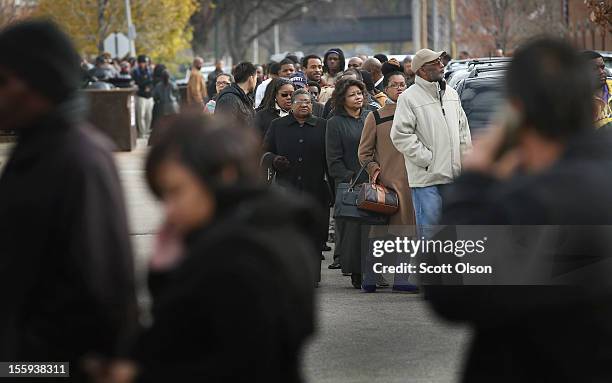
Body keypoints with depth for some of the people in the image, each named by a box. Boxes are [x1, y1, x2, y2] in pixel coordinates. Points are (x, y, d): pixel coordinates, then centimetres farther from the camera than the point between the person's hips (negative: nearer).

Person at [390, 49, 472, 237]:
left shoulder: (451, 94, 14)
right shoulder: (409, 97, -8)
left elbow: (463, 128, 22)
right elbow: (401, 135, -14)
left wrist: (464, 157, 11)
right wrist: (427, 159, -14)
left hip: (453, 175, 6)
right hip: (426, 178, -6)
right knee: (429, 230, -5)